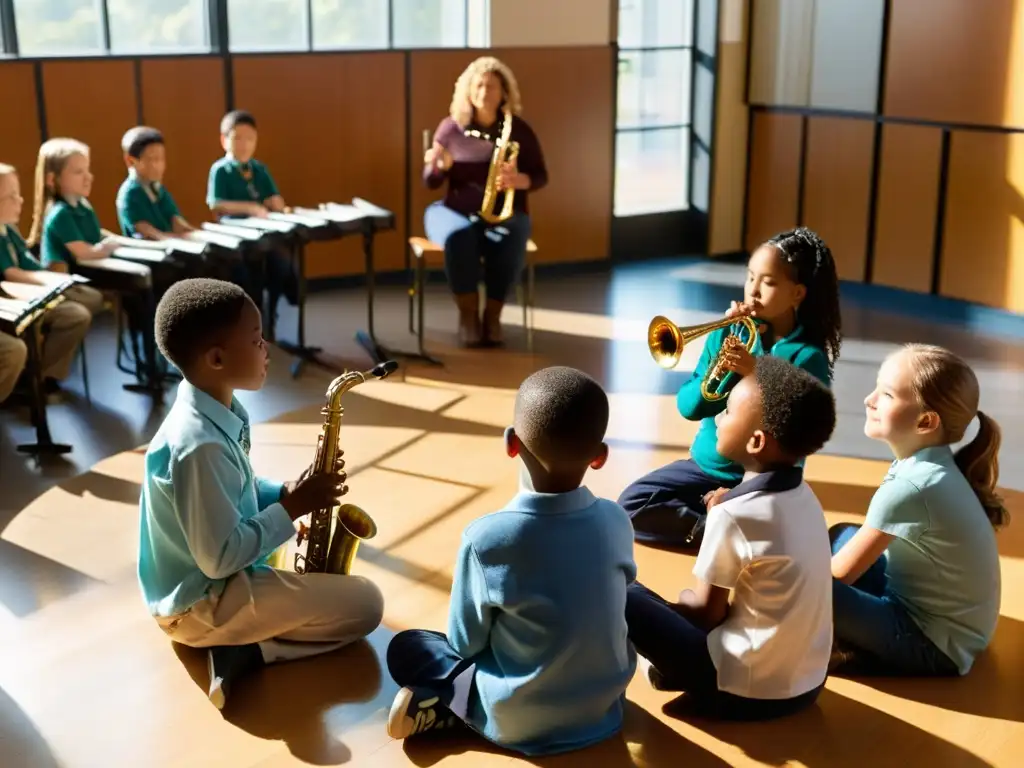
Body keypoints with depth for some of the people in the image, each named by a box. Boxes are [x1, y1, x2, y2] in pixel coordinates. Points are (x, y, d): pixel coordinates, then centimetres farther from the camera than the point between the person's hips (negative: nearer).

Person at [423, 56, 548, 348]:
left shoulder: (519, 129, 1)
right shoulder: (451, 127, 2)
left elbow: (541, 176, 5)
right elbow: (430, 182, 6)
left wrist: (521, 180, -18)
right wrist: (440, 165, -18)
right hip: (457, 211, 0)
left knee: (508, 243, -36)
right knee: (458, 237, -37)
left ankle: (492, 315, -13)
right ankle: (468, 314, -20)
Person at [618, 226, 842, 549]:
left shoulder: (807, 356, -11)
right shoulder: (728, 333, 2)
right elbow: (689, 407, -3)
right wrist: (724, 364, -18)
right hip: (705, 465, 6)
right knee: (632, 504, -11)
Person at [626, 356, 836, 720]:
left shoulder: (734, 515, -22)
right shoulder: (802, 495, 1)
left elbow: (705, 611, -9)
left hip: (743, 692, -8)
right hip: (806, 683, 8)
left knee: (624, 595, -3)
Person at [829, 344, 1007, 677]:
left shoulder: (909, 486, -26)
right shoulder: (930, 464, -1)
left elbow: (838, 575, -18)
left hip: (936, 644, -10)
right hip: (927, 608, 10)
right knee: (842, 535, 17)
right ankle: (853, 635, 9)